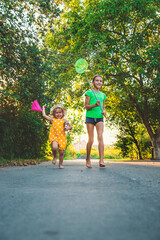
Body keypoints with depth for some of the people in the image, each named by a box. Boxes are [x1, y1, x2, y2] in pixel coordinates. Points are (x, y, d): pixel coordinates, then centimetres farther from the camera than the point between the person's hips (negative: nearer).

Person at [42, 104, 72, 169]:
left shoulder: (64, 120, 6)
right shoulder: (52, 119, 7)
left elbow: (71, 127, 8)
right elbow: (44, 115, 6)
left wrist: (68, 128, -13)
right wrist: (43, 108, 18)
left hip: (62, 137, 1)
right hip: (54, 136, -1)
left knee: (61, 152, 3)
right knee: (54, 147, -28)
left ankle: (60, 164, 23)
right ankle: (55, 157, 6)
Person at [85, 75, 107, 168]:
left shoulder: (103, 95, 16)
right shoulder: (89, 92, 3)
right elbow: (86, 107, -2)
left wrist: (104, 111, -1)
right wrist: (95, 105, -19)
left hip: (99, 117, 3)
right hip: (90, 117, -3)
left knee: (100, 137, -14)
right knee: (91, 140, -1)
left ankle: (101, 160, -18)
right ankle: (88, 159, 15)